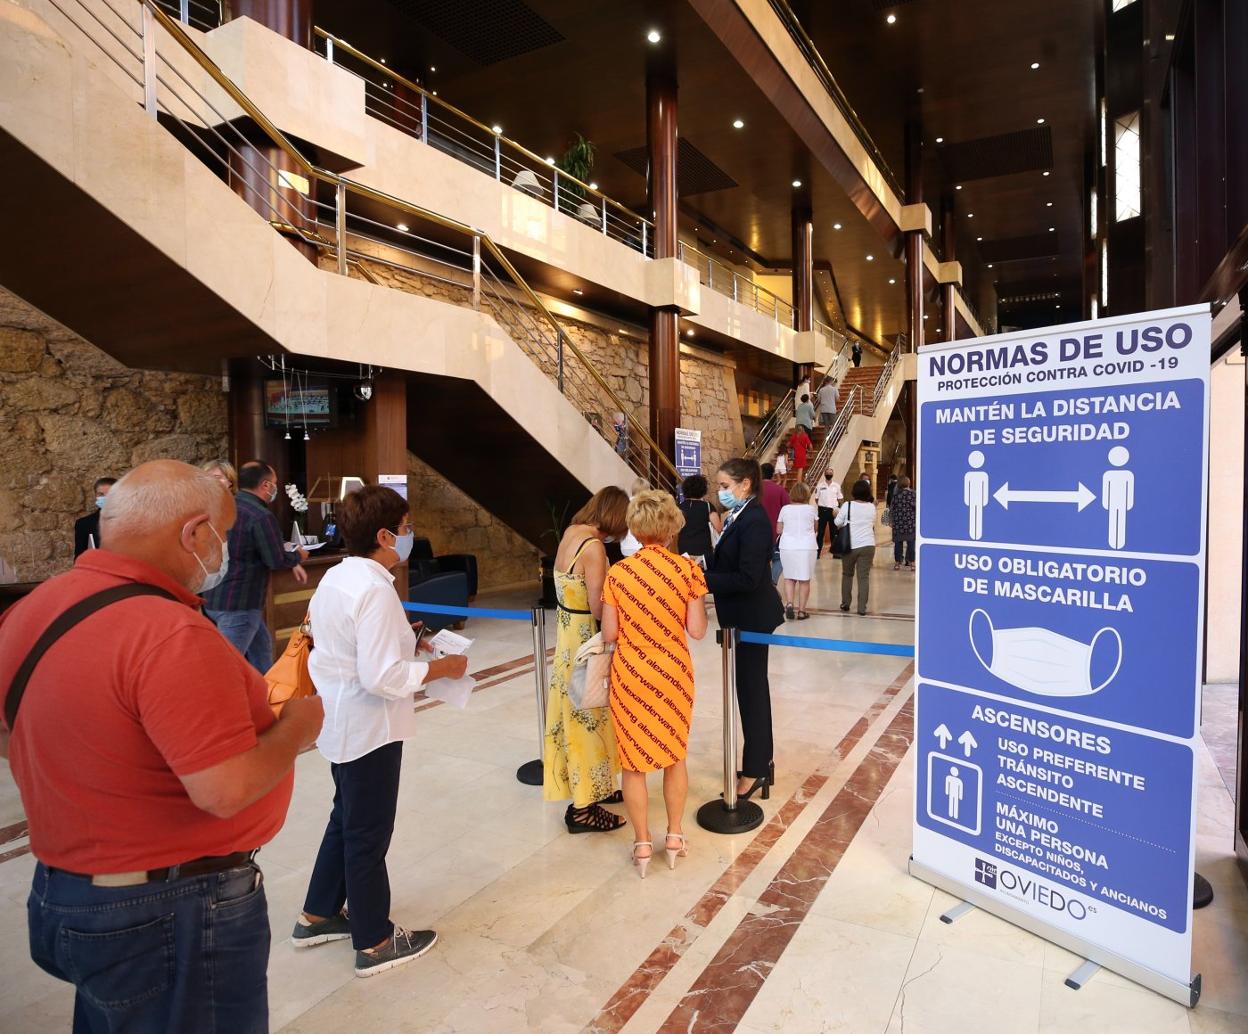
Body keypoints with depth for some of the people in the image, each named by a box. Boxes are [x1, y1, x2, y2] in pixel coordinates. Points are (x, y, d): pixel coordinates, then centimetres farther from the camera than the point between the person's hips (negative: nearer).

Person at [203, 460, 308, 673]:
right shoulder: (261, 516, -20)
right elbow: (276, 559, -16)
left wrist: (291, 565, 18)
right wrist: (298, 556, 5)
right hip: (237, 603, -9)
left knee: (261, 646, 22)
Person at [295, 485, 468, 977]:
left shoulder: (335, 577, 3)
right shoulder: (375, 591, -26)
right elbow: (383, 678, -30)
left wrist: (401, 642, 10)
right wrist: (442, 667, -18)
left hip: (338, 721, 9)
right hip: (369, 728, -9)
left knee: (346, 819, 25)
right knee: (368, 832, 7)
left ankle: (317, 916, 42)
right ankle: (374, 942, 26)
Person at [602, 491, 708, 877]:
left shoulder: (618, 573, -10)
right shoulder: (686, 569, -10)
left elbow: (609, 634, -7)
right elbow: (698, 630, -9)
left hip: (630, 674, -1)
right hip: (673, 673, 1)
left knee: (633, 761, 12)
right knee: (675, 755, 19)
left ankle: (642, 845, 22)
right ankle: (674, 838, 30)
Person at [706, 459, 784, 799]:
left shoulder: (754, 521, -20)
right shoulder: (738, 517, 9)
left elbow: (747, 578, -26)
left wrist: (702, 579, -22)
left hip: (753, 618, -10)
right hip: (744, 617, 10)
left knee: (751, 690, 2)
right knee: (752, 688, 17)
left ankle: (754, 770, 15)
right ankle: (761, 762, 31)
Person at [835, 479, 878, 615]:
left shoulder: (847, 506, -7)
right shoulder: (872, 507, 2)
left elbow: (838, 523, 2)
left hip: (850, 545, -1)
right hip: (868, 545, 1)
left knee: (847, 574, 16)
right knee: (864, 576, 3)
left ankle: (845, 603, 22)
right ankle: (862, 607, 3)